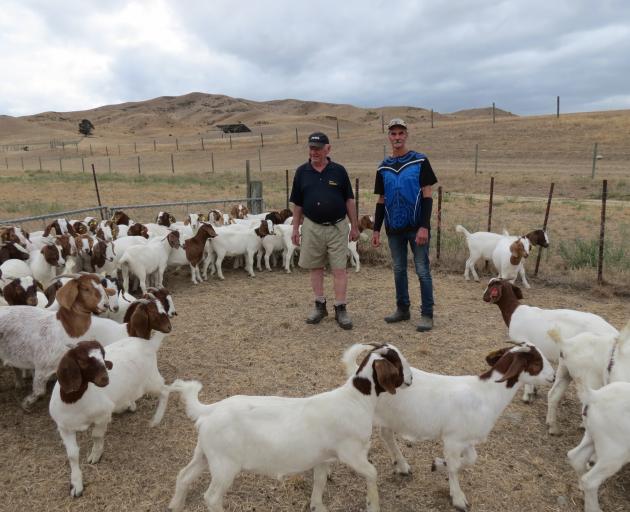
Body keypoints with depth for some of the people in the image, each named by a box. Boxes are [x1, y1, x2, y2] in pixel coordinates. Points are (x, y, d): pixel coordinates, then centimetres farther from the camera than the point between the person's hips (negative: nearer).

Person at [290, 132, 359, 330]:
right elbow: (297, 204, 8)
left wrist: (354, 226, 3)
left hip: (337, 226, -2)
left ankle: (341, 310, 7)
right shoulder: (301, 172, 4)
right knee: (315, 267, 9)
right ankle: (320, 306, 23)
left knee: (339, 269, -1)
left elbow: (349, 200, 4)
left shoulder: (339, 171, 0)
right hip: (312, 227, 2)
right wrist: (295, 228, 6)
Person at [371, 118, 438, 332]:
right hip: (394, 229, 4)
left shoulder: (420, 161, -4)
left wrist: (424, 226, -16)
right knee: (399, 270, 12)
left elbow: (427, 196, -7)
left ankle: (427, 314, 7)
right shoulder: (383, 168, 8)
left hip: (416, 227, -4)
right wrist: (376, 229, 7)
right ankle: (402, 309, 25)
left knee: (422, 270, -1)